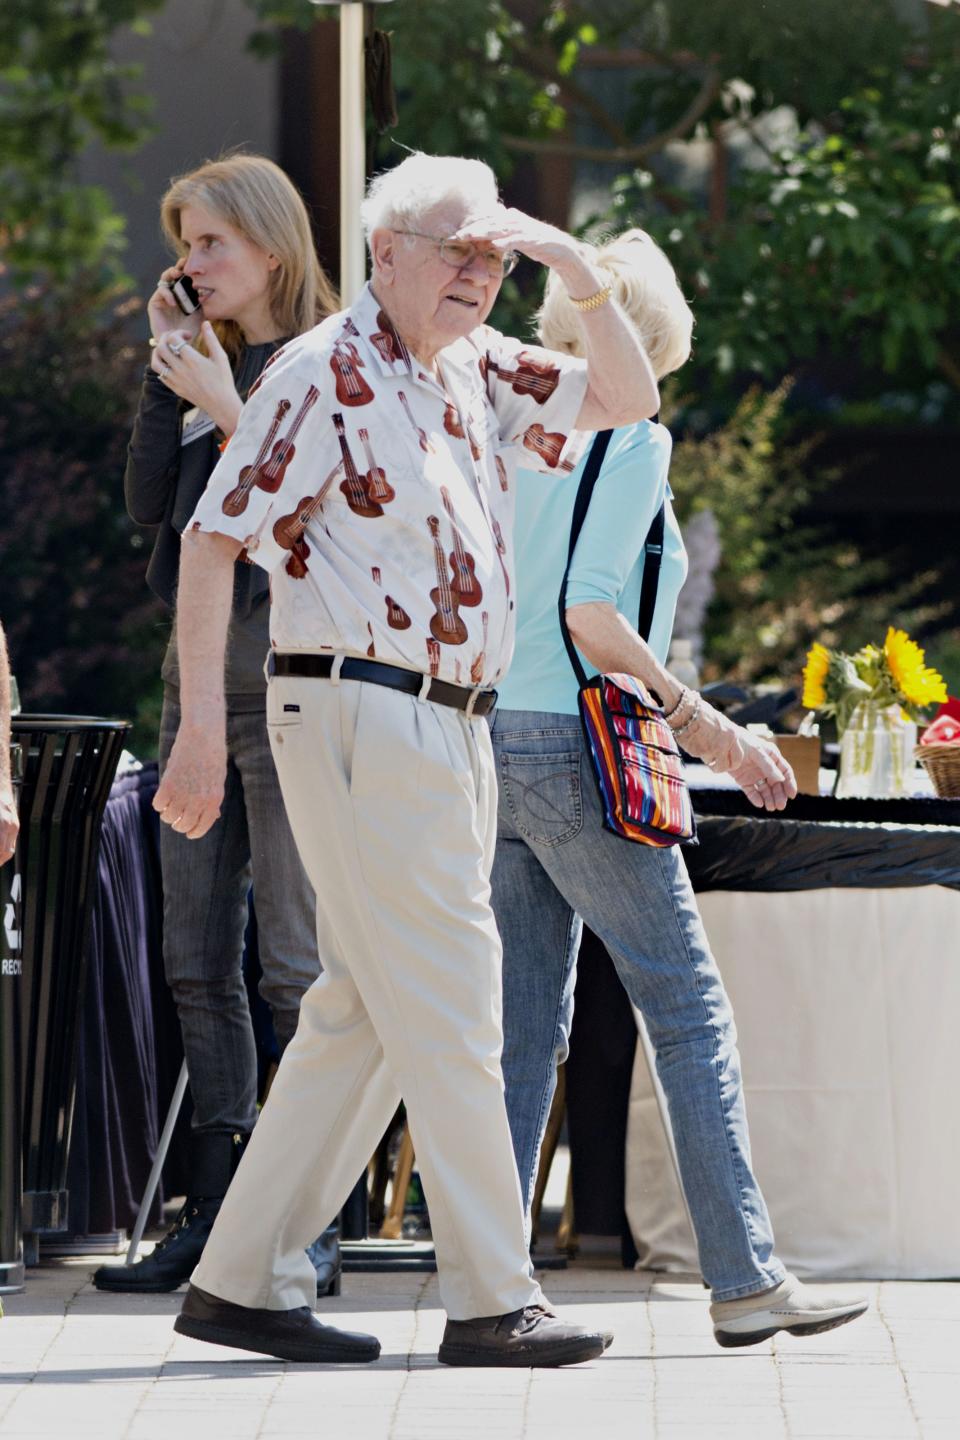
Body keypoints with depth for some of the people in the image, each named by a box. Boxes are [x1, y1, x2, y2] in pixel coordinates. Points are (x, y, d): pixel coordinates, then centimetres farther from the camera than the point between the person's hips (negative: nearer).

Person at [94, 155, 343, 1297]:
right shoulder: (209, 359, 16)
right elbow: (149, 504, 7)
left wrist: (225, 410, -15)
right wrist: (166, 371, 2)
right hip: (197, 673, 8)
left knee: (295, 963, -8)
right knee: (196, 962, 6)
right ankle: (214, 1215, 10)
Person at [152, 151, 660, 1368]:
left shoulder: (477, 374, 15)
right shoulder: (322, 376, -9)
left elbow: (627, 399, 20)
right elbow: (213, 541, -11)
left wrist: (582, 276, 1)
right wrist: (200, 729, -17)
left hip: (447, 726, 9)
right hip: (361, 711, -9)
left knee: (366, 1015, 9)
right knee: (446, 1007, -9)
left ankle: (241, 1279, 13)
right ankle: (490, 1301, -6)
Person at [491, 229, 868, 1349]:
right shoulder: (631, 437, -8)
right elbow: (590, 612, -17)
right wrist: (704, 726, -14)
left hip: (491, 740, 7)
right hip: (572, 744, -7)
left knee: (523, 1022, 9)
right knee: (687, 1005, -2)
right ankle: (744, 1278, -4)